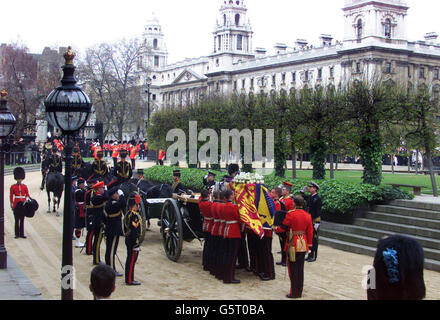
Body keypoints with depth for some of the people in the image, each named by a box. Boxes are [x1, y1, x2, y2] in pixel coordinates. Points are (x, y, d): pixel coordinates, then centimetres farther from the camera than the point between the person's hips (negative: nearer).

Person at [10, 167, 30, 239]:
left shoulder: (25, 186, 6)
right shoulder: (13, 187, 0)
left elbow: (27, 195, 6)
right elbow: (11, 196, 1)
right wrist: (12, 205, -4)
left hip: (23, 204, 2)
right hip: (16, 205, -2)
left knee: (22, 220, 6)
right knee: (17, 220, 2)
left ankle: (22, 234, 10)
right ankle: (17, 234, 8)